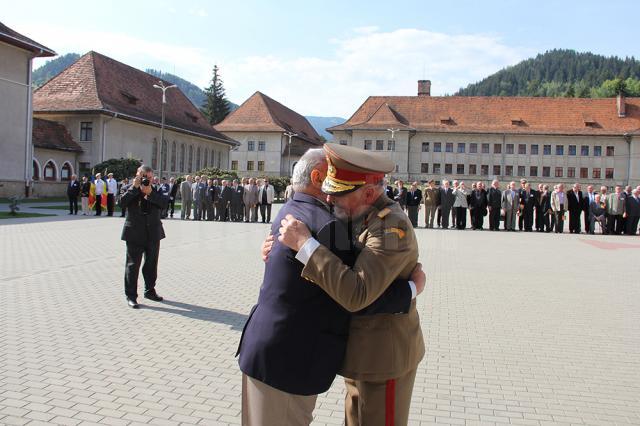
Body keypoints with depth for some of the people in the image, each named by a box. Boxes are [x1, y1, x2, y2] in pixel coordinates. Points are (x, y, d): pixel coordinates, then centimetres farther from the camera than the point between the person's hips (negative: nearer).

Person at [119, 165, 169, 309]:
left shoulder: (156, 191, 6)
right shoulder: (130, 189, 1)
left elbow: (164, 203, -11)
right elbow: (123, 201, -18)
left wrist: (150, 193, -20)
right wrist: (135, 186, -19)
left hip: (153, 234, 3)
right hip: (135, 234, -3)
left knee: (151, 264, 14)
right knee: (133, 265, 0)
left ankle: (150, 291, 30)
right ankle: (131, 296, 8)